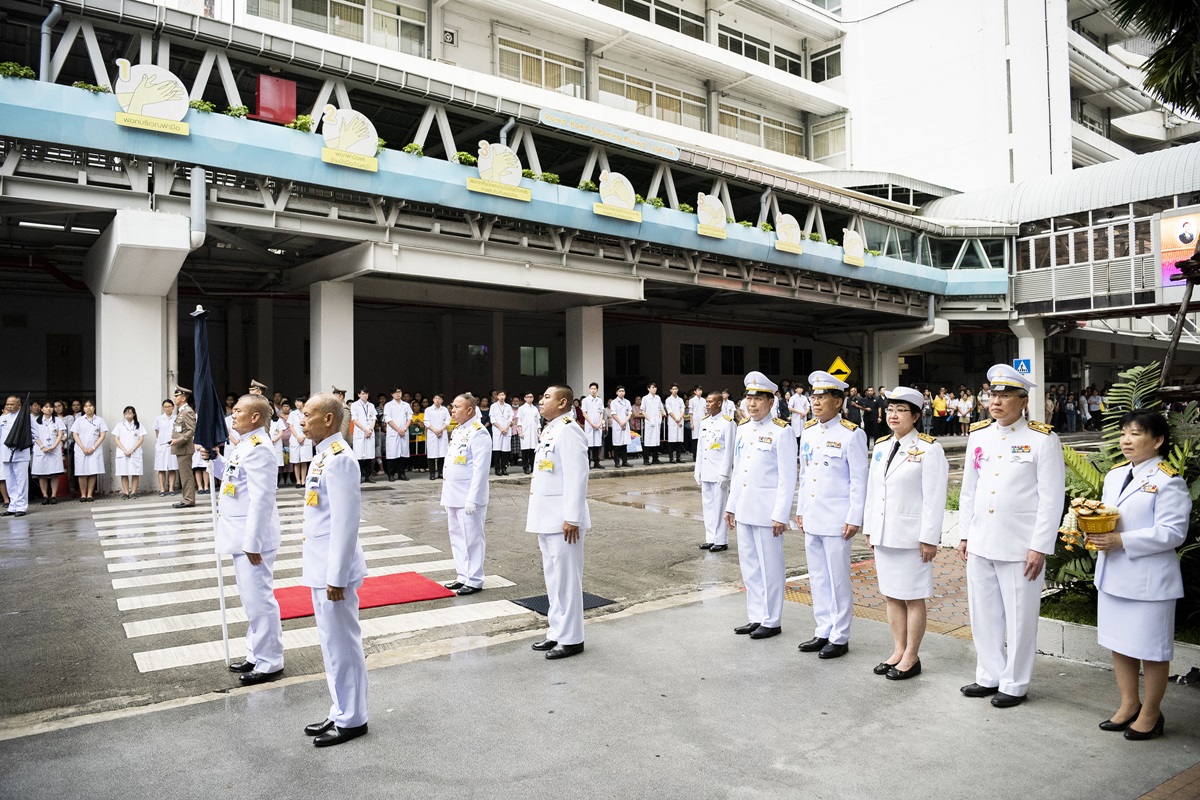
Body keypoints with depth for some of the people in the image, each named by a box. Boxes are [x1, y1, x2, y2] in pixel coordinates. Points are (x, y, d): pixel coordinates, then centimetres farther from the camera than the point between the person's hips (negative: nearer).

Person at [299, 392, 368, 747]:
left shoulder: (339, 459, -20)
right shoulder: (322, 456, 10)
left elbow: (345, 522, -22)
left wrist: (336, 577, -20)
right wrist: (324, 571, 19)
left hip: (333, 571, -10)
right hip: (320, 568, 10)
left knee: (342, 645, 3)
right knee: (332, 644, 18)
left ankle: (352, 721, 18)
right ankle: (341, 712, 31)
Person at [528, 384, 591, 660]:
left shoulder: (568, 430, -16)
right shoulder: (549, 430, 15)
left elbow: (576, 477, -21)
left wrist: (572, 518, -23)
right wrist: (535, 513, 19)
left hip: (562, 519, -10)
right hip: (546, 518, 10)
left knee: (566, 578, -1)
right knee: (552, 577, 16)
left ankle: (571, 639, 10)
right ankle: (557, 632, 27)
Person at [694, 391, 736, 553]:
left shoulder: (728, 423, -9)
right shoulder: (704, 422, 12)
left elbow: (729, 450, -11)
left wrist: (724, 474, -14)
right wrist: (697, 471, 12)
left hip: (719, 473, -7)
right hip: (705, 473, 7)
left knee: (719, 507, -1)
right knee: (707, 506, 11)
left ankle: (721, 541, 7)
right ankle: (710, 539, 20)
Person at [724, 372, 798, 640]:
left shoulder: (782, 432, -10)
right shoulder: (742, 429, 10)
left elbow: (787, 478, -12)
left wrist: (780, 515, -16)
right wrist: (731, 505, 14)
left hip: (767, 510, -7)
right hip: (744, 509, 7)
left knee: (770, 567, 3)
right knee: (749, 565, 13)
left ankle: (772, 621, 15)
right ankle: (755, 617, 25)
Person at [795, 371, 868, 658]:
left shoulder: (852, 434, -10)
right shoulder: (808, 432, 9)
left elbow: (859, 481, -10)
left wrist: (854, 518, -13)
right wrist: (800, 510, 14)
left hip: (836, 520, -6)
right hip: (811, 519, 7)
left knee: (838, 580, 3)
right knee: (817, 578, 14)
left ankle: (840, 638, 15)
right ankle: (823, 632, 26)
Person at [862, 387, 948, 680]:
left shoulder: (928, 449, -9)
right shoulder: (881, 446, 11)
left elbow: (934, 498, -12)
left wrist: (929, 538, -14)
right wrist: (869, 529, 13)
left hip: (911, 536, -7)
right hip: (883, 535, 7)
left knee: (913, 598, 4)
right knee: (892, 595, 14)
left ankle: (911, 657, 16)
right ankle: (898, 652, 26)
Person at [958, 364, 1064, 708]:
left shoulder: (1043, 440, -7)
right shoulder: (978, 436, 8)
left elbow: (1052, 499, -9)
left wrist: (1040, 547, -12)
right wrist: (965, 534, 11)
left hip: (1020, 547, -5)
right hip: (980, 544, 5)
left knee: (1019, 618, 6)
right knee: (983, 615, 14)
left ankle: (1015, 685, 21)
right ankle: (989, 676, 29)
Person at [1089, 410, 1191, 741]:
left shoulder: (1168, 481, -13)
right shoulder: (1114, 475, 10)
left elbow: (1172, 533, -19)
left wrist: (1121, 541, -23)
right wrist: (1097, 532, -5)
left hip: (1149, 580, -7)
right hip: (1113, 576, 7)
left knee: (1151, 650, 7)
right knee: (1119, 643, 17)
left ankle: (1150, 713, 23)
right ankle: (1128, 706, 32)